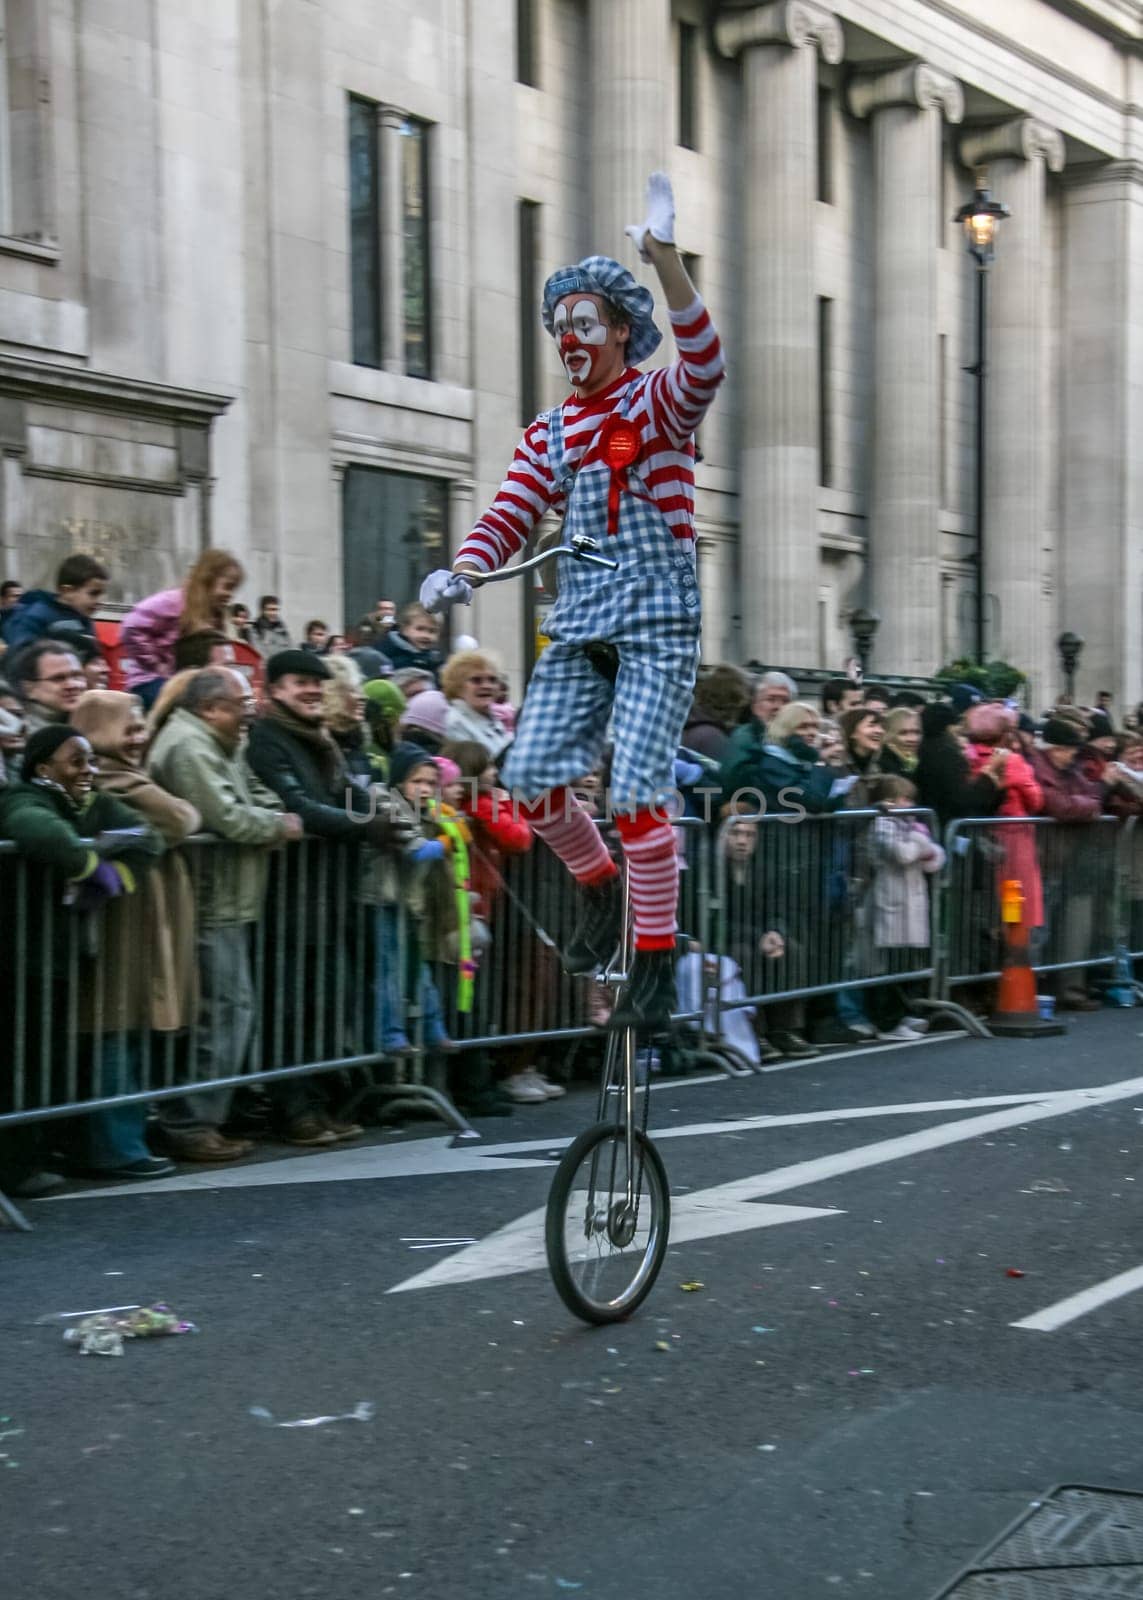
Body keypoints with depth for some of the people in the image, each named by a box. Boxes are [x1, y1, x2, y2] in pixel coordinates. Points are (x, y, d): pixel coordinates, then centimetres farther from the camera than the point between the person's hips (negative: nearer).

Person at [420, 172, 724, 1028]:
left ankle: (656, 963, -3)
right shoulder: (550, 433, 17)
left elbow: (704, 363, -22)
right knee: (529, 772, -5)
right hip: (579, 624, 6)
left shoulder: (658, 403, 0)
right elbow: (509, 516, 8)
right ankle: (600, 885, 23)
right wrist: (464, 570, -14)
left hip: (658, 621, -6)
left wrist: (664, 257, -34)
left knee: (635, 789, -14)